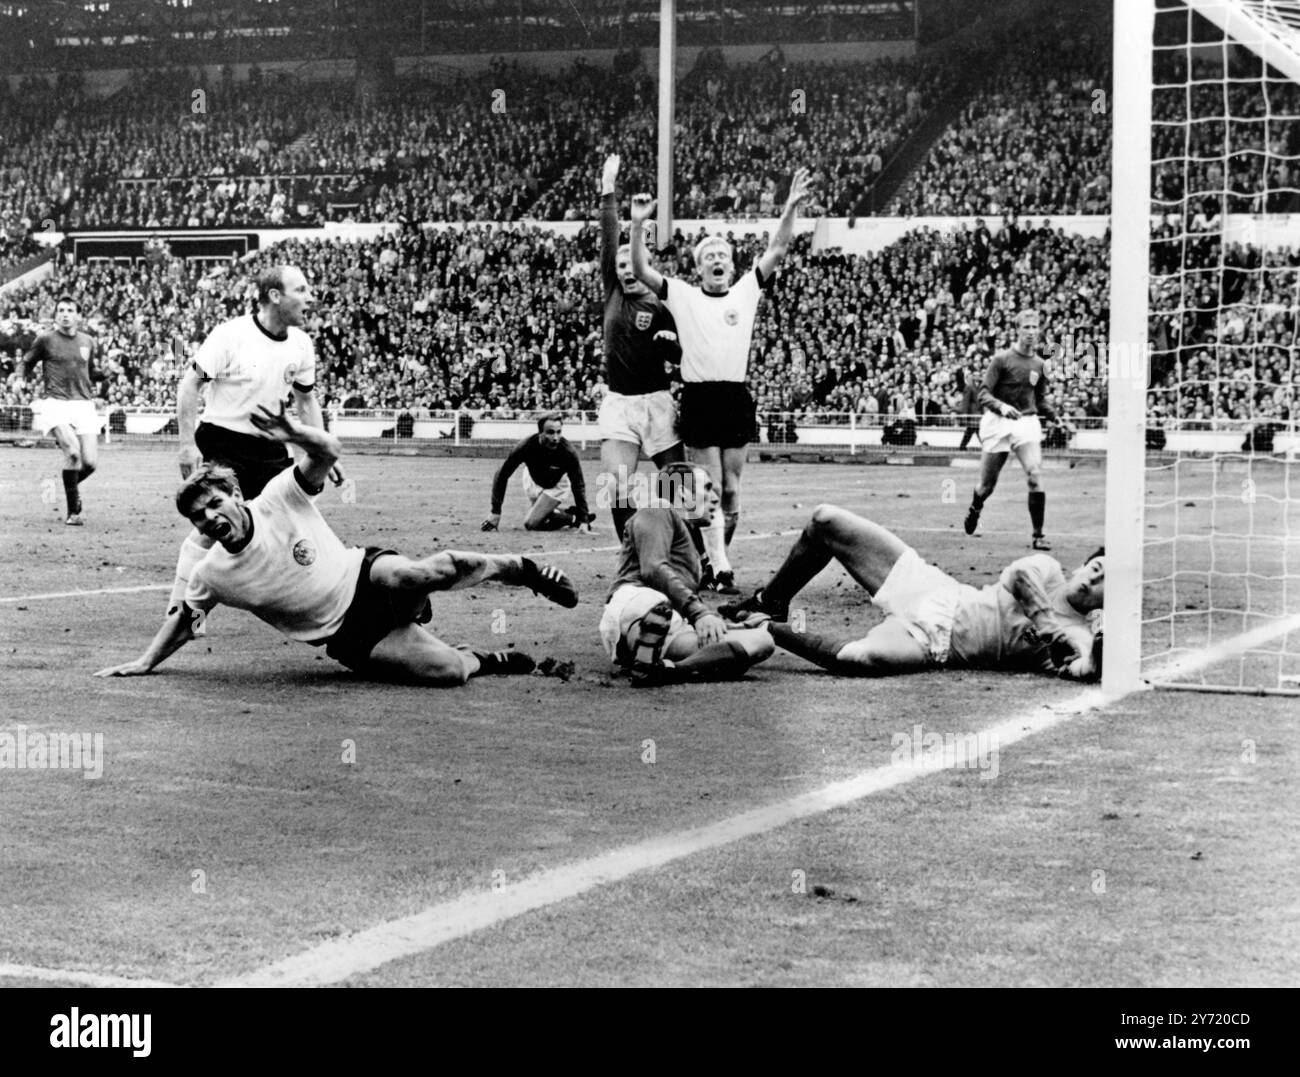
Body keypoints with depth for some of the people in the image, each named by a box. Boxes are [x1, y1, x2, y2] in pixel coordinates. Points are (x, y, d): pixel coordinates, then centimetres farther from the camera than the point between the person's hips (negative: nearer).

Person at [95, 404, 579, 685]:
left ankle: (522, 569, -2)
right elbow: (184, 619, 10)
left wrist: (298, 434, -35)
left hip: (365, 577, 0)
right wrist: (145, 663, 4)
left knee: (434, 571, -34)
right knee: (449, 671, -24)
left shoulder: (279, 498, -10)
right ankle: (496, 661, 13)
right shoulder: (212, 574, -6)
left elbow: (329, 452, -15)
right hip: (349, 638, 0)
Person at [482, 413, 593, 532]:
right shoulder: (526, 446, -35)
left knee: (531, 524, -16)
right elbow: (502, 475, -25)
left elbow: (578, 486, -28)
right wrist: (495, 511, -26)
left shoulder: (569, 452, -37)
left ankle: (573, 518, 4)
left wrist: (583, 521, -32)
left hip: (557, 486, -3)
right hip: (533, 481, 3)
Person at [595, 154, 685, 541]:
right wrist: (607, 191, 0)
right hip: (617, 403, 3)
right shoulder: (613, 292, 8)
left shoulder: (661, 308, -2)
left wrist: (672, 343, -22)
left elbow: (682, 360, -1)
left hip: (655, 402, -3)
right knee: (615, 486, -7)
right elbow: (609, 240, 4)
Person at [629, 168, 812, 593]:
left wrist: (790, 208, -8)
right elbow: (642, 271, 0)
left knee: (731, 490, 7)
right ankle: (720, 570, -9)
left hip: (736, 395, 3)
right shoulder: (683, 296, 7)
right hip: (699, 396, -3)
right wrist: (638, 225, -13)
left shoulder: (747, 291, 11)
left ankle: (712, 559, 20)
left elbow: (776, 251, 5)